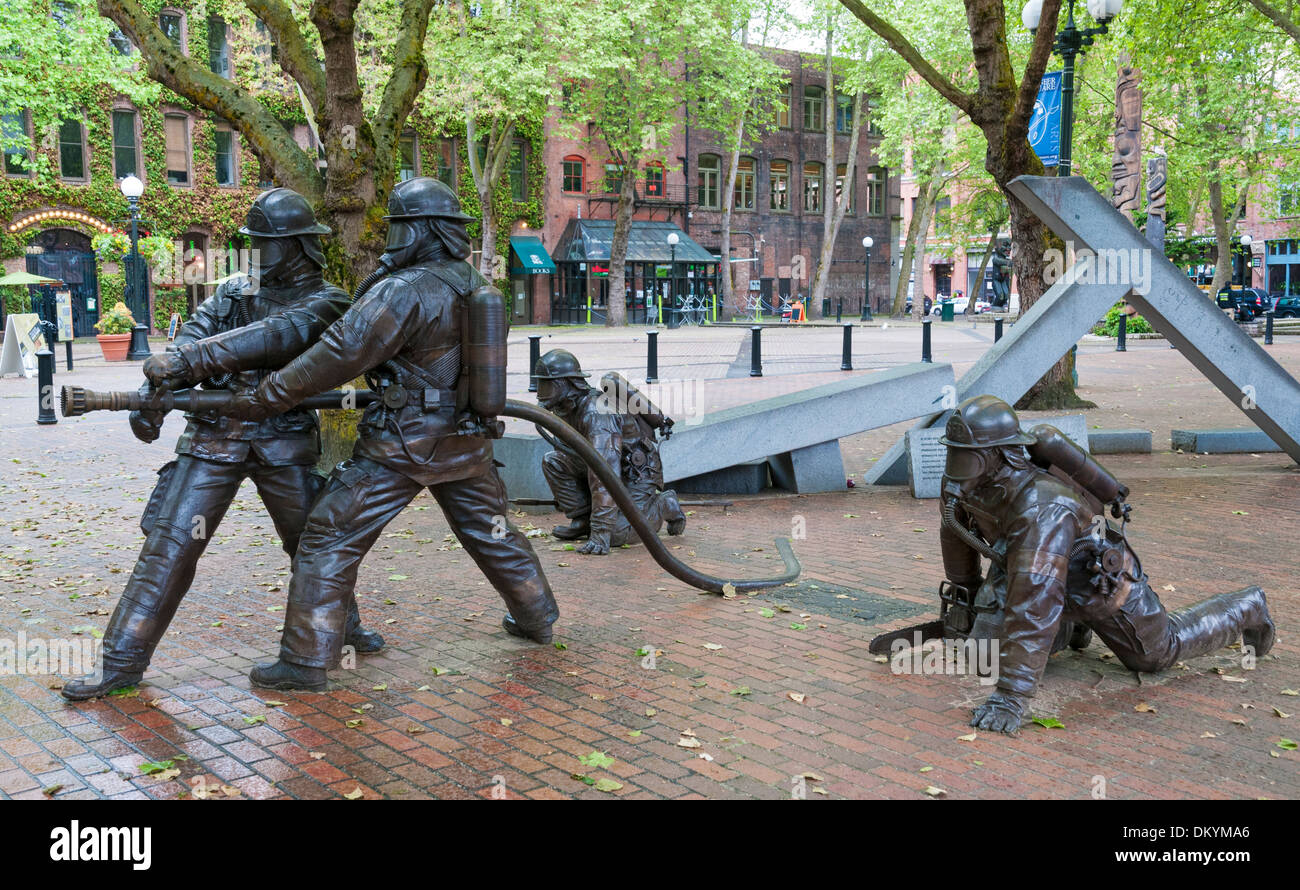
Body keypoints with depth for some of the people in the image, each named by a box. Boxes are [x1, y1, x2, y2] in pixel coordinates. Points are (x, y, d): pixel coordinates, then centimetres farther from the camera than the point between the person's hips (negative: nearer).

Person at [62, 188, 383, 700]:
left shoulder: (322, 302, -4)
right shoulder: (233, 292, 12)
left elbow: (272, 338, -22)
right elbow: (190, 341, -1)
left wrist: (188, 359, -32)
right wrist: (153, 394, -20)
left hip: (285, 440, -2)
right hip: (214, 436, 3)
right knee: (170, 543, -3)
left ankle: (342, 627, 35)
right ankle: (123, 661, 3)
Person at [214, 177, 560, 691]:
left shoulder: (403, 291, -18)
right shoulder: (475, 284, 5)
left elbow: (337, 356, -19)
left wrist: (264, 398, -13)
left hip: (404, 445, -7)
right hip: (466, 443, 7)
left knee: (331, 539, 2)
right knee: (491, 531, 24)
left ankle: (305, 662, 5)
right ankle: (536, 618, 39)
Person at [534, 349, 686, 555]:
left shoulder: (597, 412, -33)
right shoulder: (567, 409, -3)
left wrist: (600, 531, -43)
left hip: (638, 471, -8)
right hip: (618, 466, 8)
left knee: (615, 534, -22)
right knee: (552, 461, -9)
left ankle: (664, 506, 4)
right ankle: (582, 520, 1)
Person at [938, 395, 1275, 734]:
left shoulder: (1040, 509, -46)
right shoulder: (963, 479, -21)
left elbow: (1035, 601, -52)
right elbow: (957, 532, 1)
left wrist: (1011, 695, -53)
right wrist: (966, 593, 17)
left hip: (1104, 579, -6)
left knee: (1158, 651, 15)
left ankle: (1245, 610, 43)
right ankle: (1072, 625, 28)